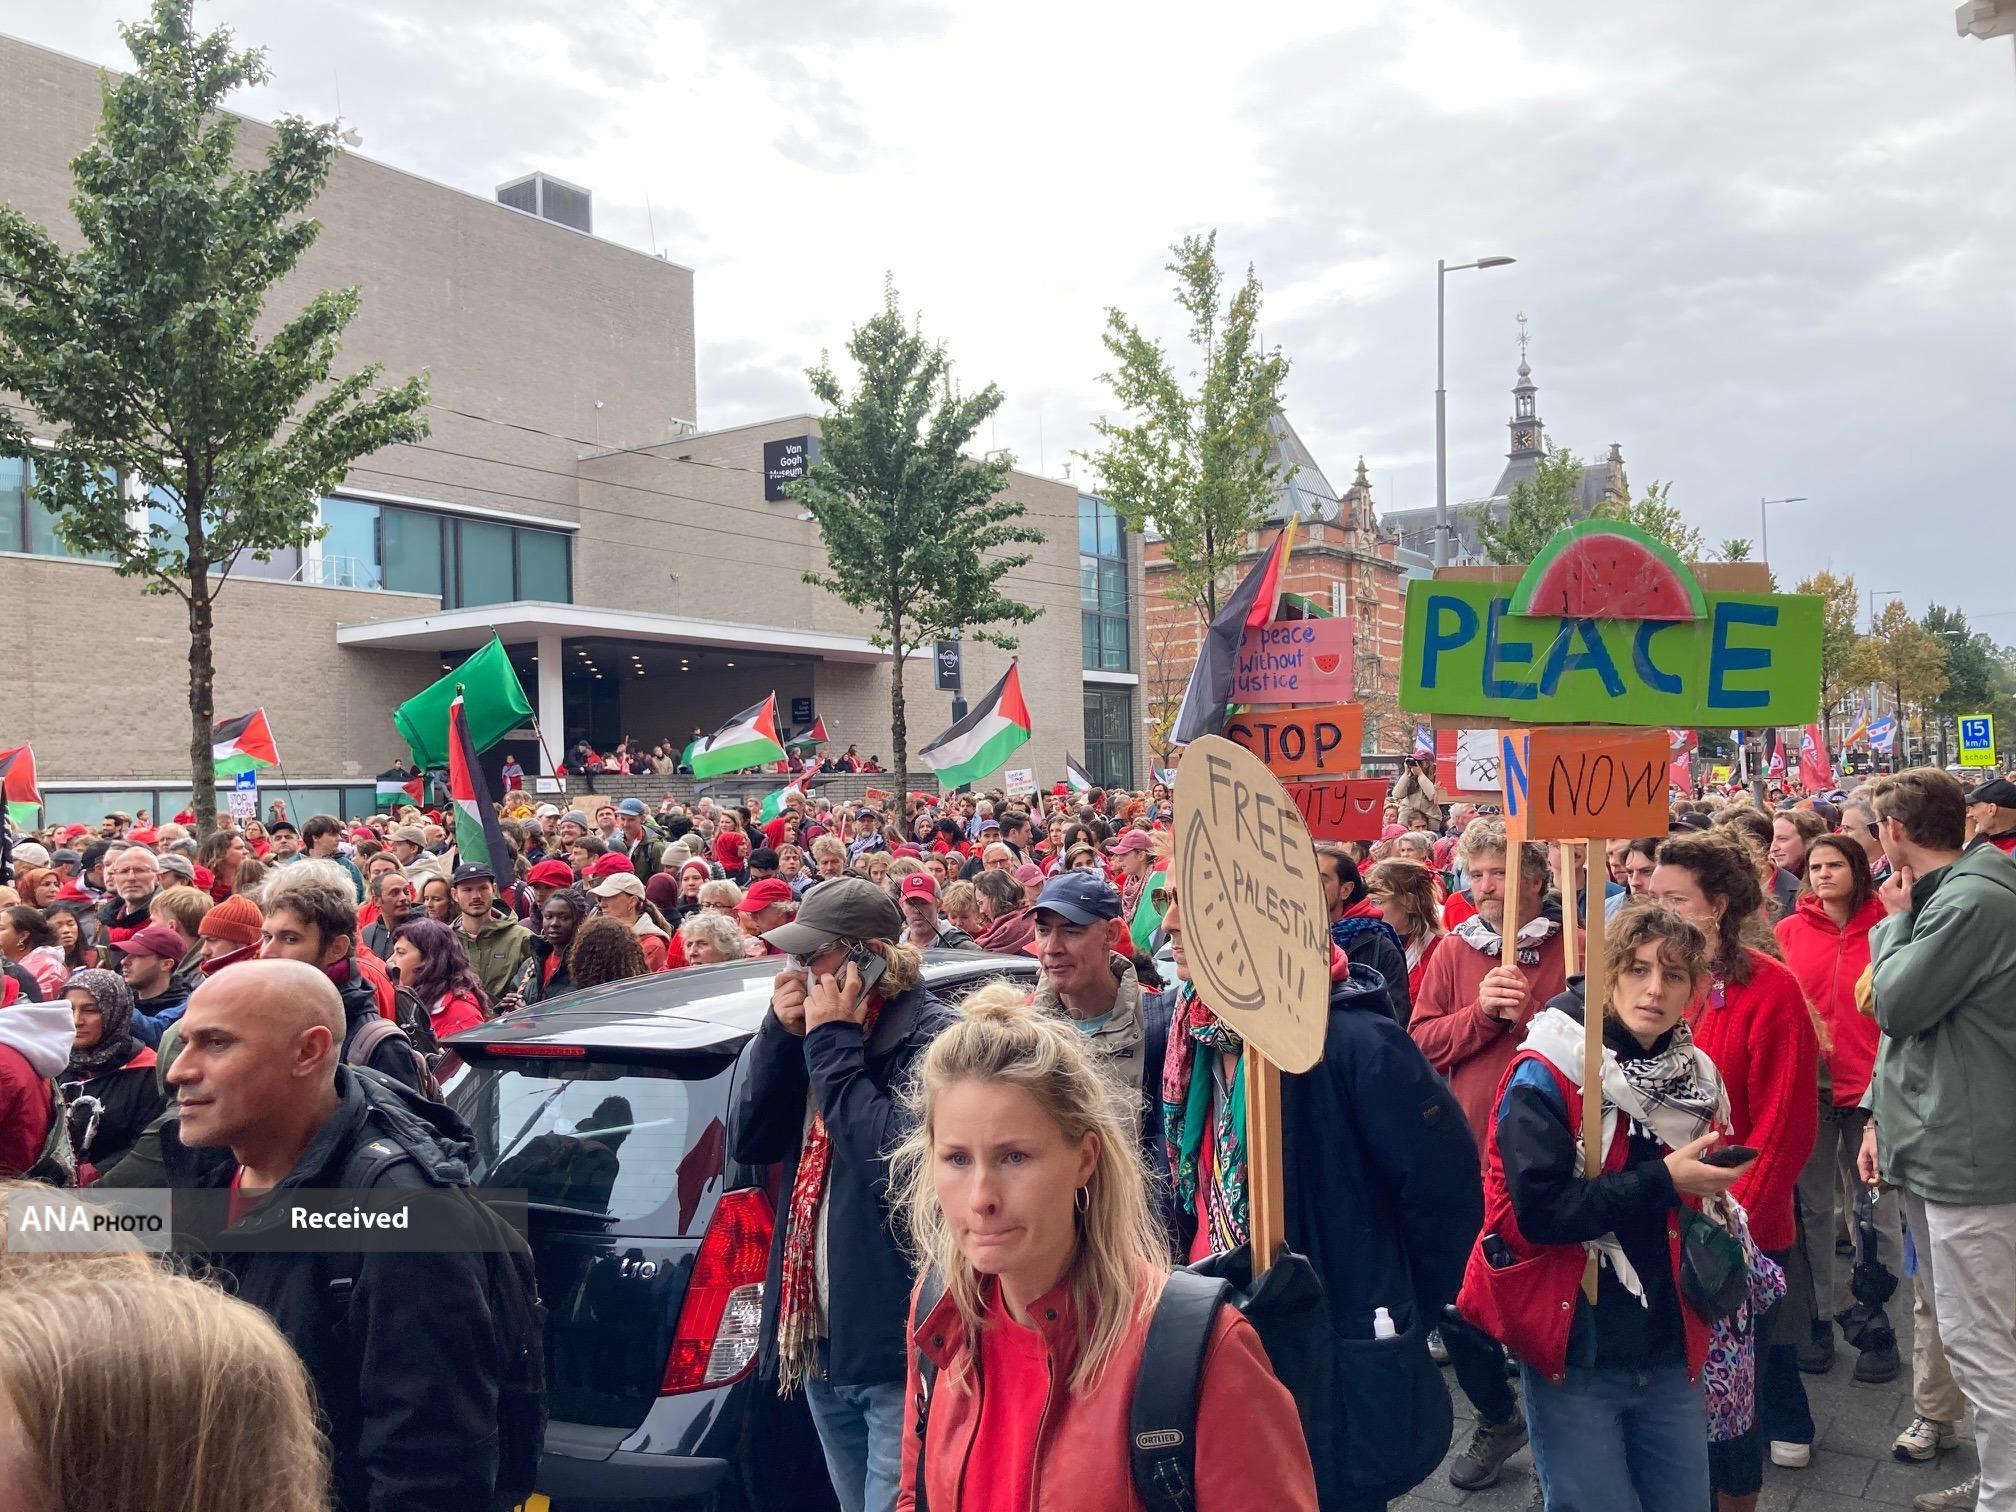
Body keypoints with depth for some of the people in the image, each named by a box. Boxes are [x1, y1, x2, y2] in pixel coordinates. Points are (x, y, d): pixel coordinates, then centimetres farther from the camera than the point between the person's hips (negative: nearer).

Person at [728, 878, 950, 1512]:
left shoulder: (928, 1036, -16)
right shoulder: (816, 1026, 8)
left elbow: (895, 1161, -27)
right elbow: (746, 1142, 4)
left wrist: (833, 1043, -21)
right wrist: (780, 1033, -9)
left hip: (895, 1342, -8)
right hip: (820, 1335, 8)